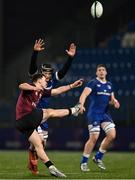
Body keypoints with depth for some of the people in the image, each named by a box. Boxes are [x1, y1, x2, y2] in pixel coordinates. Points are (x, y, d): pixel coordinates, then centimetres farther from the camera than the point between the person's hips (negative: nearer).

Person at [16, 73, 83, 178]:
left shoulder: (41, 92, 20)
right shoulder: (31, 88, -6)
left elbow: (57, 91, 26)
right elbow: (21, 86, -29)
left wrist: (72, 86, 26)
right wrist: (35, 88, -44)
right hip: (27, 117, -9)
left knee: (38, 145, 5)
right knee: (50, 112, 6)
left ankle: (52, 168, 4)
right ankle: (72, 111, 28)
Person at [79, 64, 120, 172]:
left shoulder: (109, 85, 16)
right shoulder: (93, 83, -4)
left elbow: (111, 99, 25)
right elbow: (84, 95, -17)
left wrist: (114, 102, 1)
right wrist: (81, 105, -35)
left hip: (105, 114, 6)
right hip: (94, 114, -6)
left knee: (112, 135, -7)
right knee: (94, 138, -11)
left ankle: (98, 157, 11)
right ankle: (84, 162, 3)